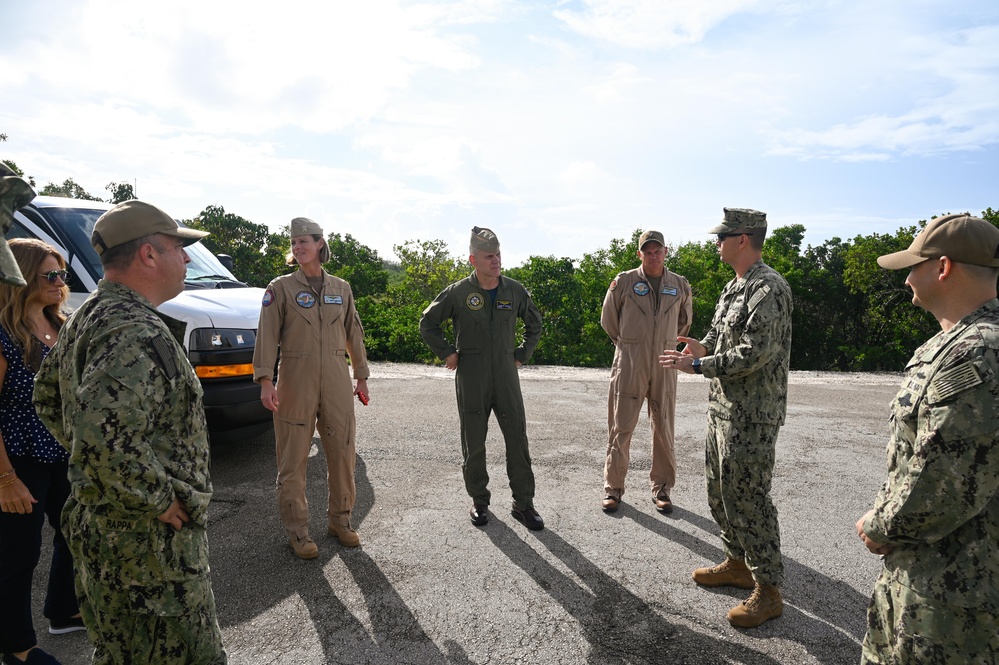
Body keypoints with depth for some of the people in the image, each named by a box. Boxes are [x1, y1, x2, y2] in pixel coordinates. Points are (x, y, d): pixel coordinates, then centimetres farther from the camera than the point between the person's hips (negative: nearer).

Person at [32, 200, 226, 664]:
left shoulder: (87, 317, 9)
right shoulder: (139, 332, -25)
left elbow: (48, 397, 20)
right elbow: (104, 436, -37)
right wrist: (162, 500, -23)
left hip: (95, 523, 10)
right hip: (150, 545, -10)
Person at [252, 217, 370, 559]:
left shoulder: (341, 289, 10)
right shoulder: (281, 288, 1)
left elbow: (354, 334, 15)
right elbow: (267, 335, -6)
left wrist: (361, 377, 15)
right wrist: (265, 380, -16)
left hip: (337, 382, 3)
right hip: (296, 383, -3)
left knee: (343, 454, 8)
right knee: (293, 458, 2)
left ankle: (340, 520, 26)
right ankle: (297, 530, 16)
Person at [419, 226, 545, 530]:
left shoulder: (515, 290, 2)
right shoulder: (458, 292, -4)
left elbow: (534, 325, 18)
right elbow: (427, 323, 6)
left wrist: (522, 355, 10)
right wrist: (447, 353, 0)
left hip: (506, 376, 2)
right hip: (471, 378, -1)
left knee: (518, 439, 2)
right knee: (473, 442, 8)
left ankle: (523, 503, 16)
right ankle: (479, 501, 25)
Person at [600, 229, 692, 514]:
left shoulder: (680, 285, 7)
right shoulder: (623, 282, -1)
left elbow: (684, 321, 23)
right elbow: (608, 318, 10)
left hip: (664, 363, 3)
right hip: (629, 362, -2)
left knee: (664, 427, 8)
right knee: (621, 426, 1)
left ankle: (661, 488, 21)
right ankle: (613, 487, 12)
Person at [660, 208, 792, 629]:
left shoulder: (768, 288, -18)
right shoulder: (734, 286, 13)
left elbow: (754, 354, -24)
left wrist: (699, 366, -18)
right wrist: (704, 345, 1)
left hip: (751, 415, -10)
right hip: (722, 406, 10)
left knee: (747, 498, -2)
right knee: (720, 490, 19)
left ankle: (768, 591, 14)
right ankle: (738, 564, 36)